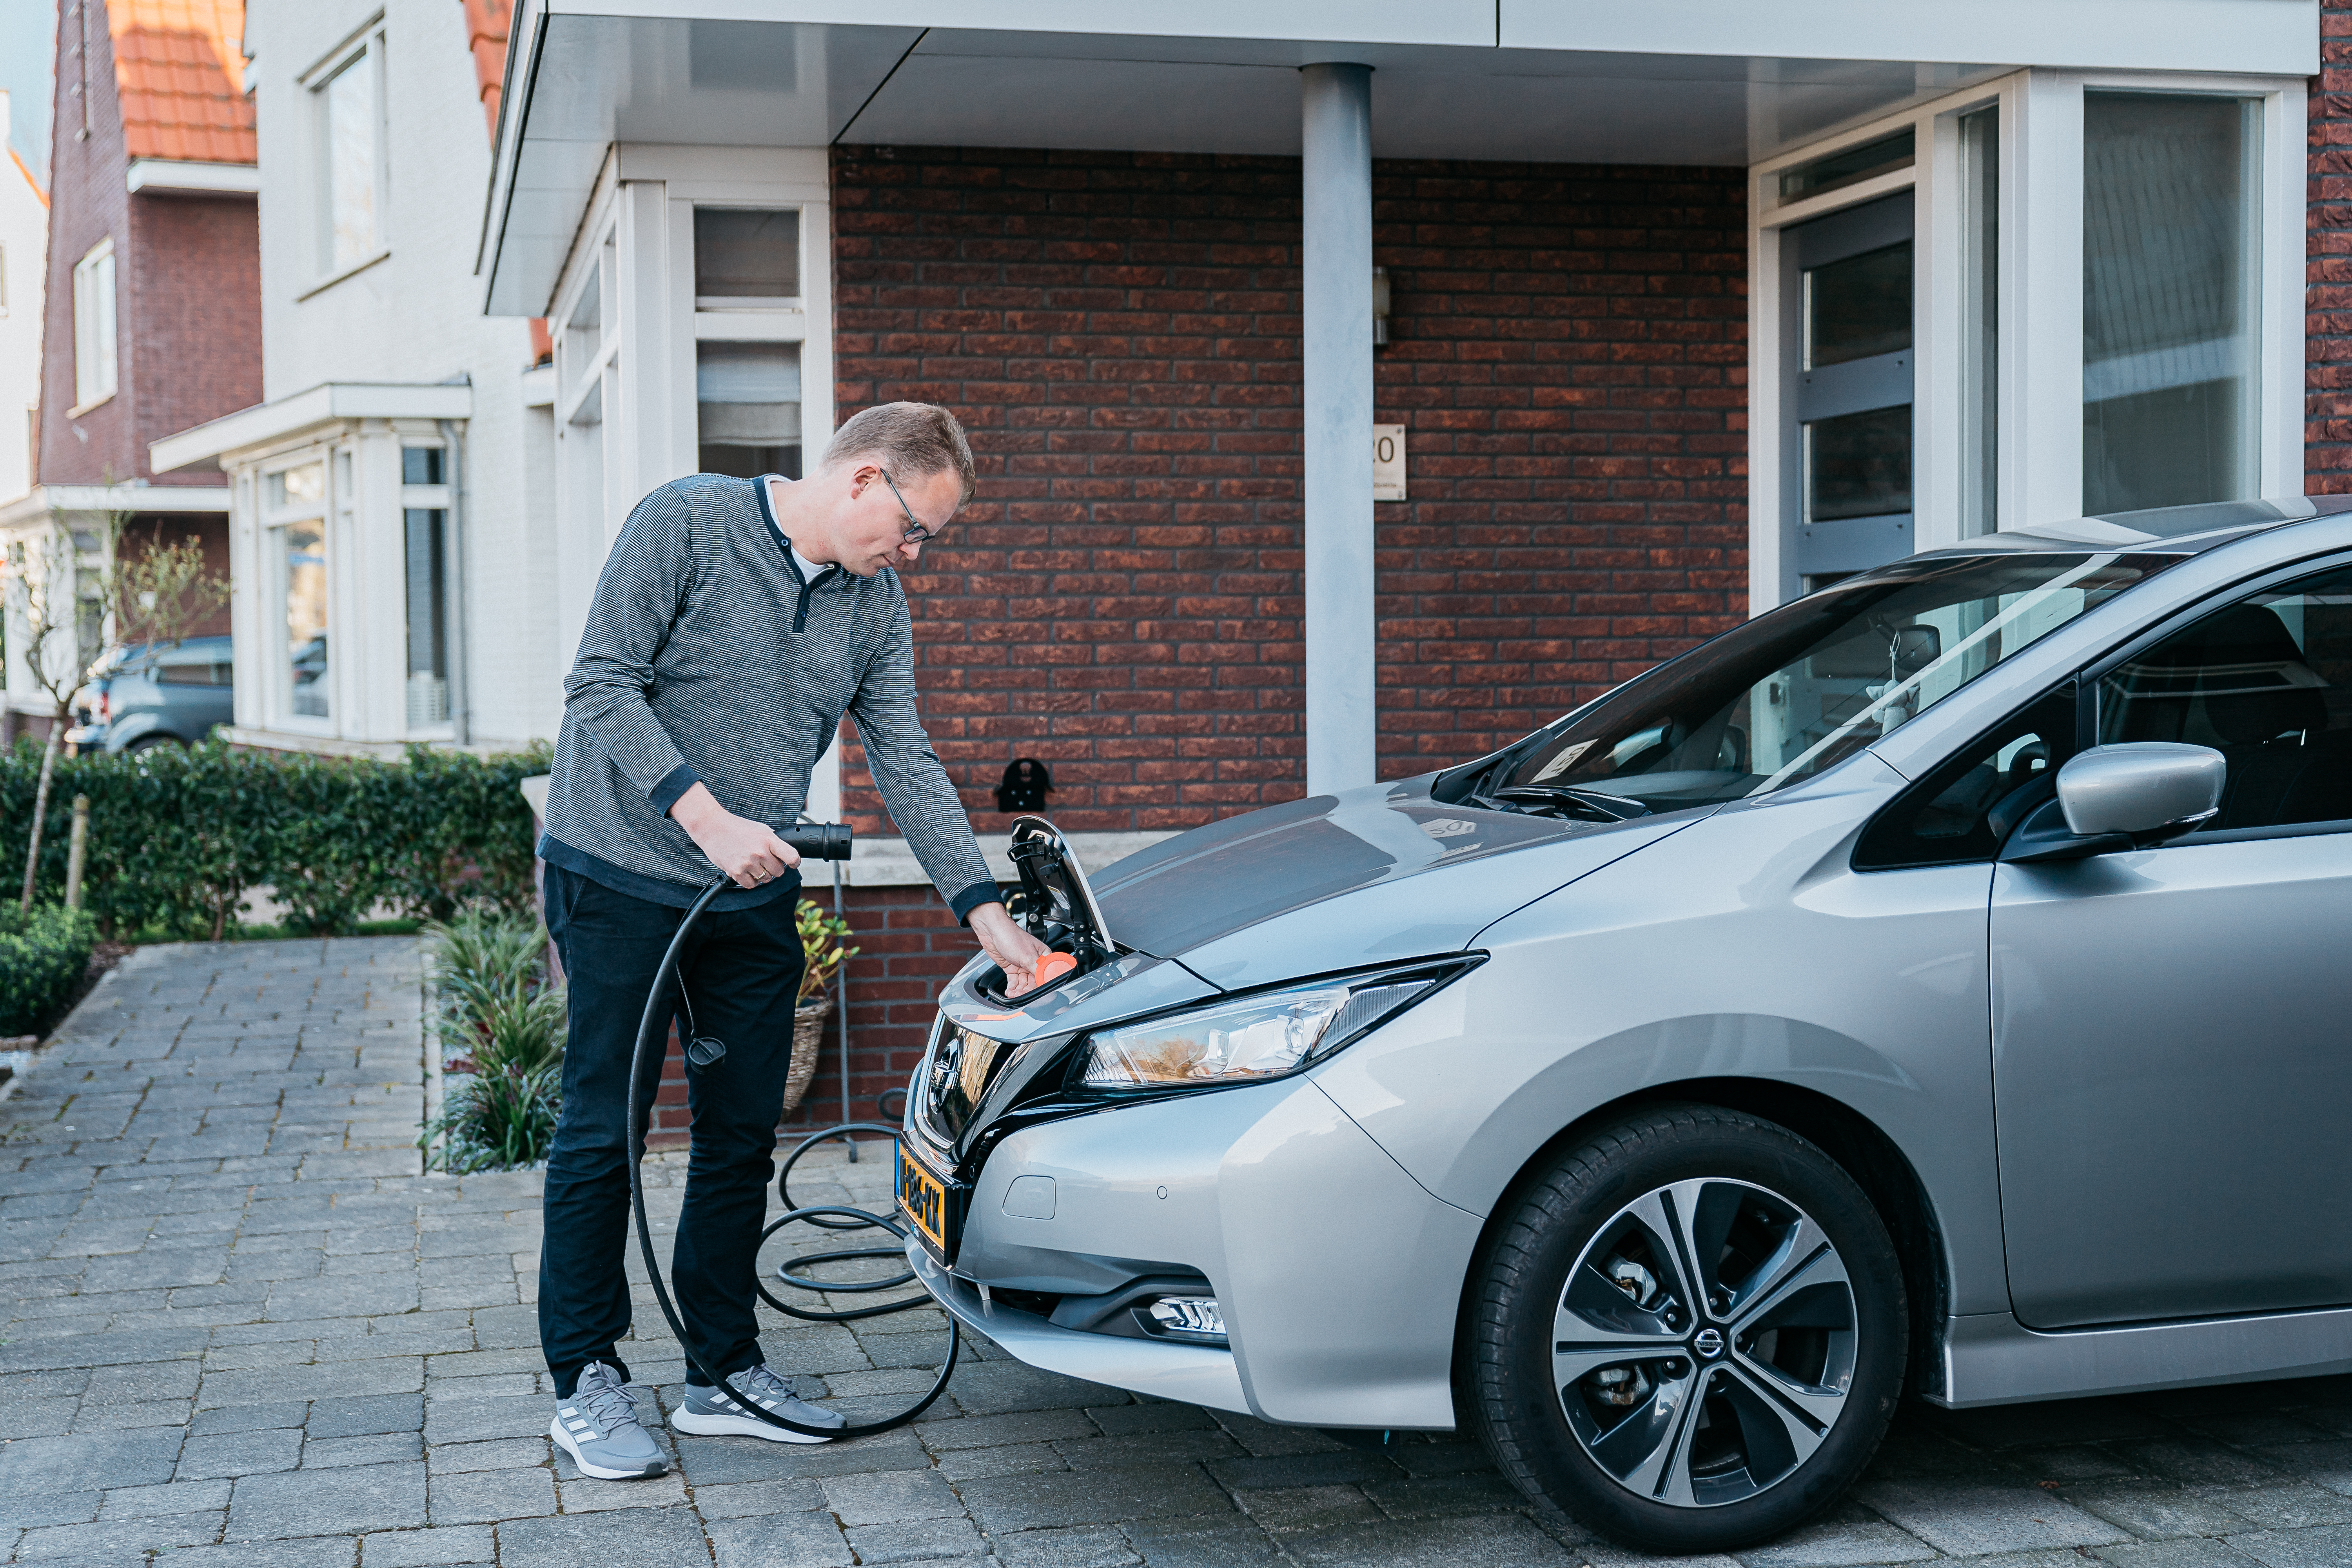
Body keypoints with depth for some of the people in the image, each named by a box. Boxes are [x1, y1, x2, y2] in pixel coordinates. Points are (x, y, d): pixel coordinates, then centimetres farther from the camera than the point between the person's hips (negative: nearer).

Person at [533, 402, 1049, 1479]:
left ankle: (723, 1374, 21)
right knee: (603, 1134, -1)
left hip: (755, 899, 6)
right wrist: (707, 817, -25)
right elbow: (602, 685, -16)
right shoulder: (688, 523, -12)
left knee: (742, 1138, 9)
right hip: (621, 877, -6)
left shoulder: (875, 604, 7)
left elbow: (906, 764, 7)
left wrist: (984, 909, -1)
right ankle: (586, 1384, 11)